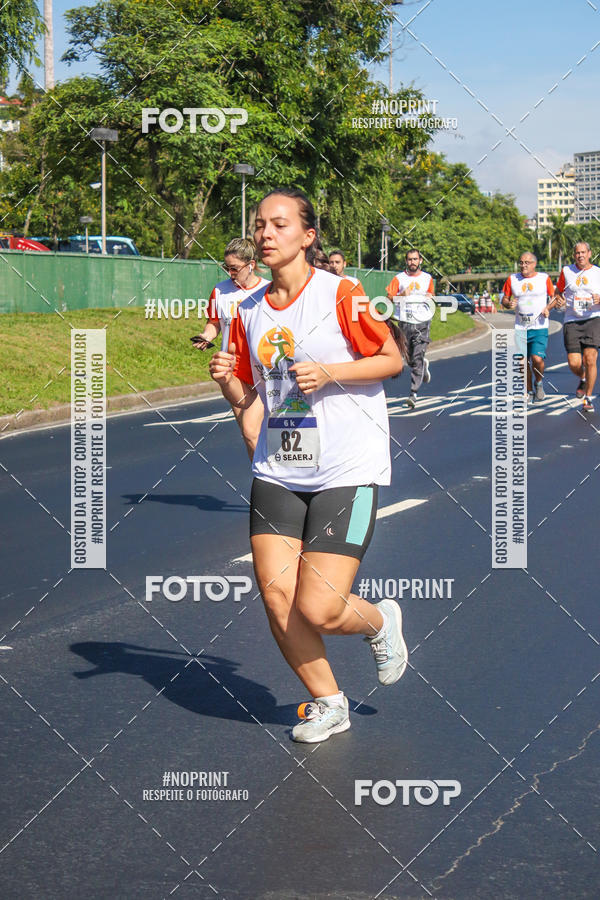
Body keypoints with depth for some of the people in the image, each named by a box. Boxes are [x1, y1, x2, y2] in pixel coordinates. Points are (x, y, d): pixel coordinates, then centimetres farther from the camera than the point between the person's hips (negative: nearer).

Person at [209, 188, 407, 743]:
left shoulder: (340, 294, -8)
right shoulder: (250, 312, 8)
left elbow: (392, 360, -3)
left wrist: (329, 373, -16)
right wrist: (226, 378, -7)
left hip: (347, 472, -5)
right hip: (278, 471, 5)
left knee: (317, 610, -12)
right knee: (277, 598, -3)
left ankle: (380, 622, 23)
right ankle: (327, 703, 20)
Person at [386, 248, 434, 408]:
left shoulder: (428, 278, 11)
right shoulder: (399, 278, 5)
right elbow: (388, 298, 3)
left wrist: (430, 298, 2)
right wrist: (402, 295, -13)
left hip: (422, 322, -1)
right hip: (405, 321, 1)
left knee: (417, 358, -11)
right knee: (410, 358, 8)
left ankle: (413, 393, -11)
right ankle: (424, 365, 44)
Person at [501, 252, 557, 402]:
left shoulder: (544, 278, 2)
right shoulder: (512, 279, 6)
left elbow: (555, 297, 11)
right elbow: (504, 299, 12)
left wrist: (548, 308, -8)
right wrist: (508, 304, -11)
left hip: (539, 328, -3)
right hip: (520, 328, 3)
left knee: (537, 359, -16)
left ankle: (539, 383, 13)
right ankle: (529, 392, 21)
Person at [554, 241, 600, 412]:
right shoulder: (566, 271, 9)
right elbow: (558, 291, 21)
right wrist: (559, 301, -1)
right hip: (572, 321, 1)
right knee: (574, 364, -7)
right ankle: (583, 379, 30)